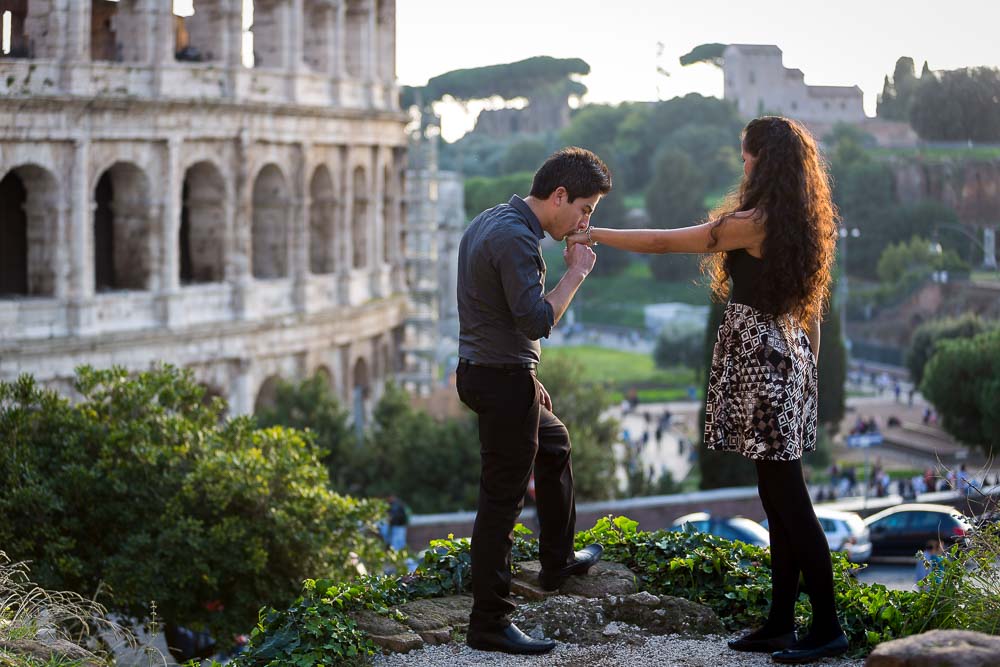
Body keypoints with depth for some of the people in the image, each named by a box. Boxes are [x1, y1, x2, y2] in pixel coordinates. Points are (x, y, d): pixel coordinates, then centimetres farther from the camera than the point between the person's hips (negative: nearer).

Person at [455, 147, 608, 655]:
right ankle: (489, 623, 1)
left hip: (482, 371, 11)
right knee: (502, 499, -5)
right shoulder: (516, 238, -21)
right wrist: (575, 273, -14)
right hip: (503, 380, -11)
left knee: (554, 444, 29)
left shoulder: (488, 222, 11)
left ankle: (558, 561, 44)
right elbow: (536, 321, -26)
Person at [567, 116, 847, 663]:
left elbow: (662, 242, -11)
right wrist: (808, 365, 23)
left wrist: (596, 235, -1)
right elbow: (812, 309, 16)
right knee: (780, 497, 10)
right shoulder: (802, 223, 11)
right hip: (789, 359, 9)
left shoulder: (751, 223, -15)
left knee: (786, 496, -5)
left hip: (758, 358, -9)